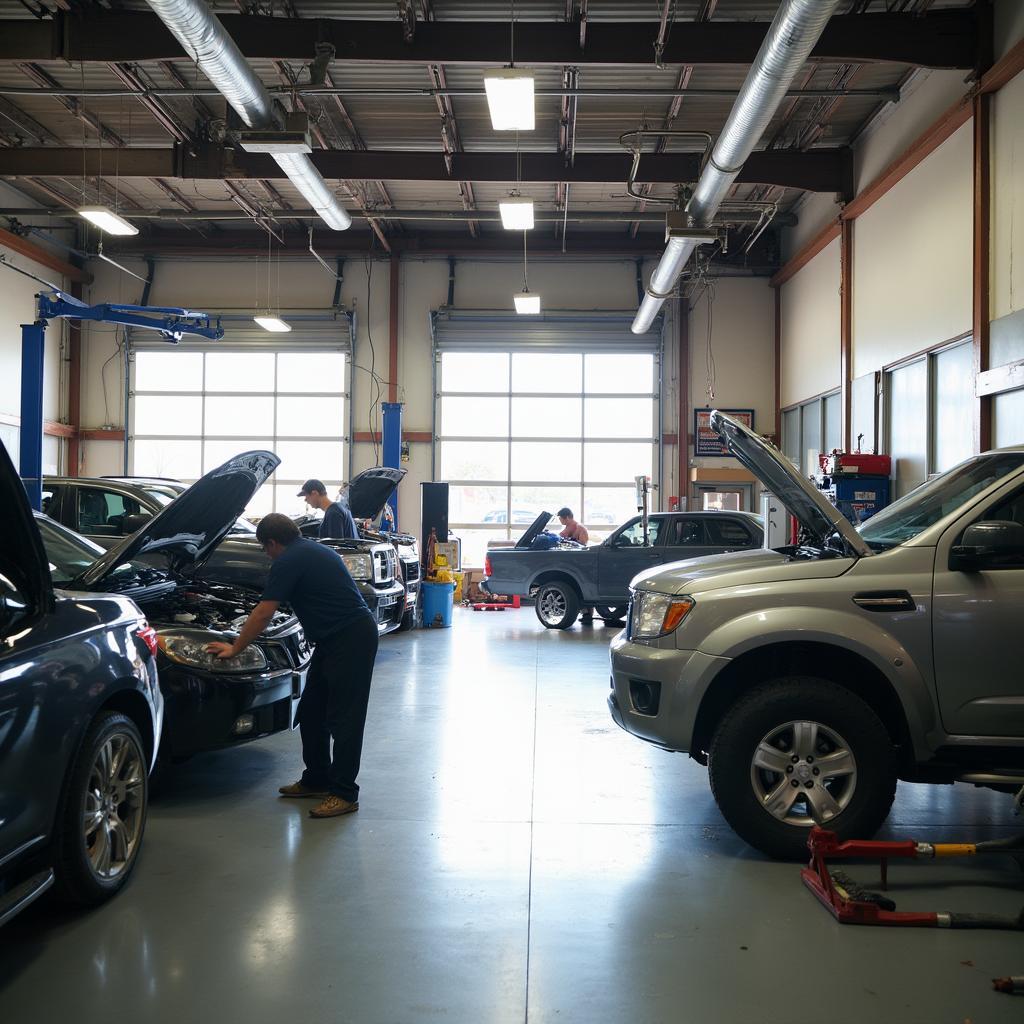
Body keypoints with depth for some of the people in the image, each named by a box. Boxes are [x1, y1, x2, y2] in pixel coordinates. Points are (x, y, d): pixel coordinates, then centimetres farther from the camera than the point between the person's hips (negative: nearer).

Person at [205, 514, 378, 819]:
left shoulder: (288, 562, -12)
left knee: (343, 717, -6)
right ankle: (316, 780, 26)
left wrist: (235, 648, 0)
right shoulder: (314, 550, 18)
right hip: (334, 639, 10)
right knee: (311, 713, 15)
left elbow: (263, 614, -11)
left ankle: (344, 793, 0)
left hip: (351, 639, -10)